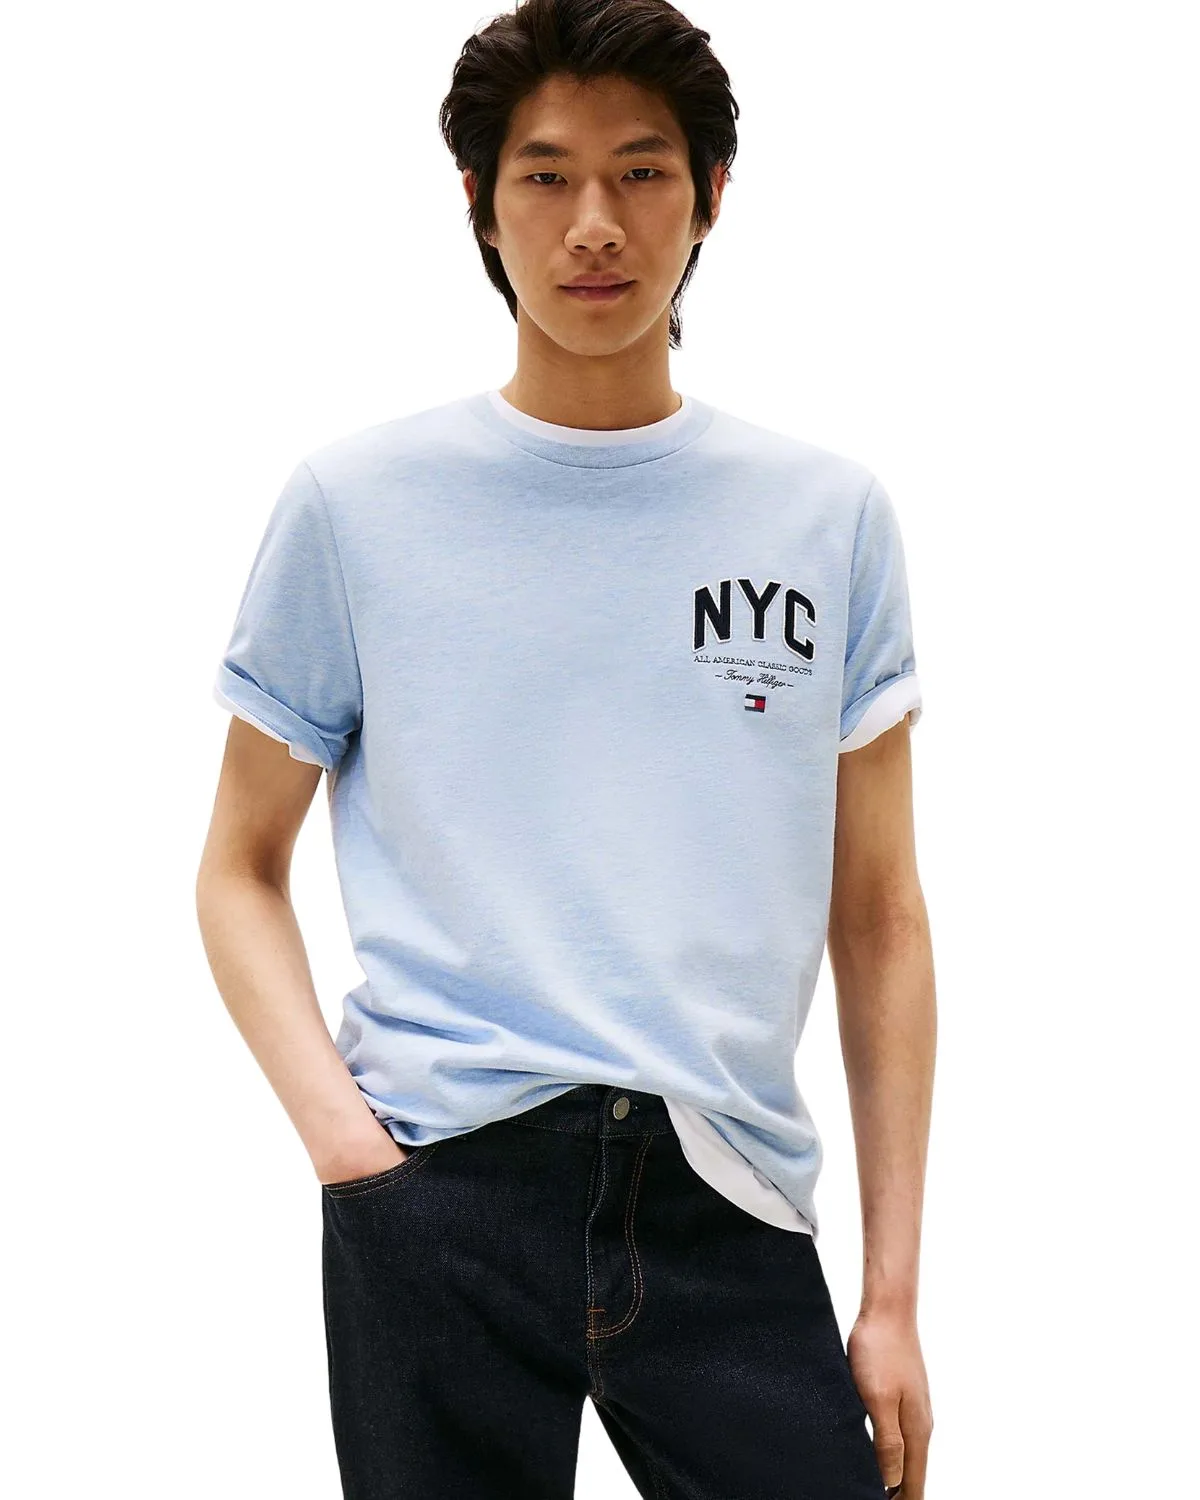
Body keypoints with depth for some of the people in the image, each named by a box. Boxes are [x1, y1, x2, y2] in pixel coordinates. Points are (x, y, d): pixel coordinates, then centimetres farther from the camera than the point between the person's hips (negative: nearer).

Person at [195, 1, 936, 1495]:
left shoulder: (829, 515, 8)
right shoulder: (353, 502, 5)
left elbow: (877, 919, 9)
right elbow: (241, 871, 10)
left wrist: (894, 1294, 5)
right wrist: (335, 1125, -8)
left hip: (730, 1199, 1)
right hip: (441, 1186, -1)